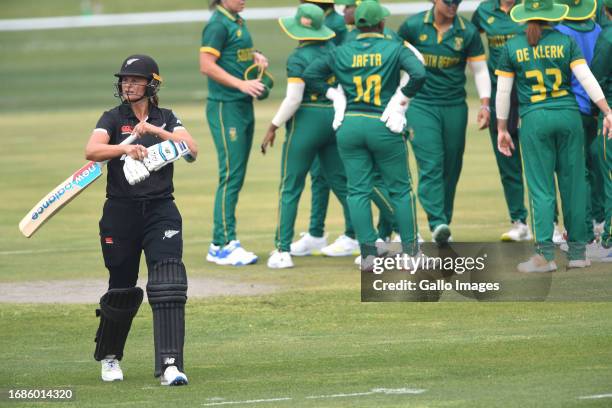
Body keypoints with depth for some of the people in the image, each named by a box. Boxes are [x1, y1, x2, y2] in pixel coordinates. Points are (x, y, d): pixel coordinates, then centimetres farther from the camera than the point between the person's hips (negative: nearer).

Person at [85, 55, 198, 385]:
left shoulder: (167, 119, 8)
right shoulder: (113, 118, 3)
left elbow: (192, 151, -8)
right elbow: (92, 151, -16)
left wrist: (155, 130, -17)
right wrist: (126, 148, -33)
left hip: (161, 211, 0)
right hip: (121, 211, 0)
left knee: (169, 285, -16)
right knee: (122, 289, 8)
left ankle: (169, 365, -21)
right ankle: (109, 358, 32)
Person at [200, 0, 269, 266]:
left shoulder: (238, 22, 14)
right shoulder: (218, 24, -13)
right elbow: (207, 66, -20)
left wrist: (255, 56, 8)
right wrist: (241, 84, -25)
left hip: (244, 107, 9)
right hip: (225, 107, -9)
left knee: (236, 177, 10)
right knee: (231, 176, -11)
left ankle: (221, 243, 14)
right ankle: (223, 246, -10)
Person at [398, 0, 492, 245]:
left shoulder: (468, 32, 1)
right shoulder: (414, 26, -2)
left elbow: (480, 69, 7)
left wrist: (484, 104, -3)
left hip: (455, 107, 2)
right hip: (421, 105, -2)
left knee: (451, 169, 4)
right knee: (431, 165, -15)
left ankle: (444, 224, 13)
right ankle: (437, 223, -23)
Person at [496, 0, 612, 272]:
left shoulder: (512, 48, 3)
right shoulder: (566, 42, 2)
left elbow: (503, 92, 4)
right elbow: (586, 79, -5)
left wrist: (502, 129, 12)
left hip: (534, 120, -1)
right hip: (568, 116, 1)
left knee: (541, 189, 1)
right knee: (573, 185, 7)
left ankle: (545, 254, -6)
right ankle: (577, 252, 11)